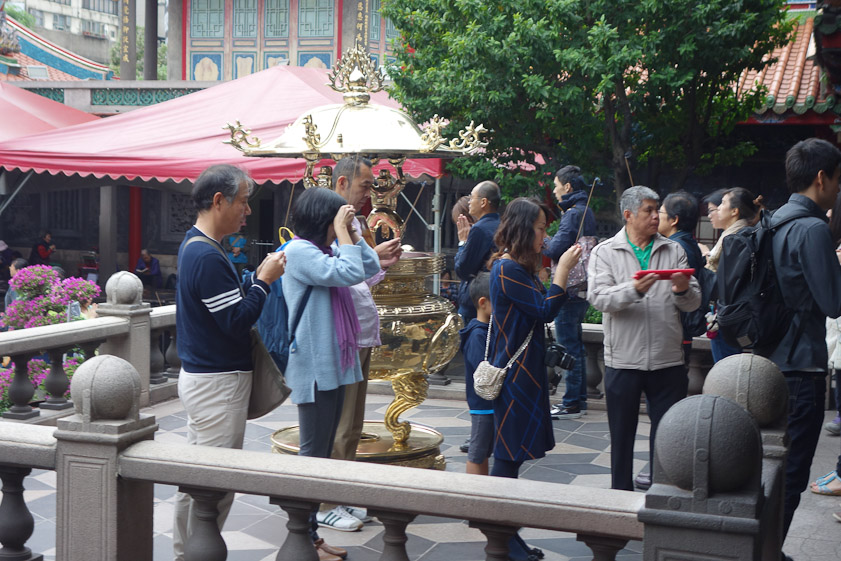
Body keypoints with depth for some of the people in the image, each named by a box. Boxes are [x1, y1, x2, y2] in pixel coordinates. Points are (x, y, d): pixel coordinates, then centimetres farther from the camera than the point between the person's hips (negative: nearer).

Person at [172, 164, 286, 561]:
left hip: (198, 376, 10)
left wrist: (258, 276, 6)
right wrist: (264, 280, -12)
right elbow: (237, 322, -22)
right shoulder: (208, 256, -21)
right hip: (217, 383, -10)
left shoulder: (193, 246, 12)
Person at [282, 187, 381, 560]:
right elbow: (350, 273, -23)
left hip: (334, 366, 10)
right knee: (313, 454, -4)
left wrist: (351, 232, 8)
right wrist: (342, 232, -14)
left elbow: (371, 268, 14)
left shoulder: (325, 251, 14)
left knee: (323, 453, 12)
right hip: (314, 369, -10)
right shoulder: (299, 251, -14)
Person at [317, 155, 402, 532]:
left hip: (361, 337, 10)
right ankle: (324, 505, 5)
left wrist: (382, 265, 11)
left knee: (351, 426, 15)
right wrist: (372, 256, -20)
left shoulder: (352, 222, 18)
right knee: (336, 427, -4)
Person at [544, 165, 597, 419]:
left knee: (568, 345, -5)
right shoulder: (586, 211, 15)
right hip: (581, 288, 10)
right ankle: (578, 399, 23)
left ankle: (571, 404, -1)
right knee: (575, 344, 16)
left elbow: (555, 250, -22)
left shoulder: (573, 214, -16)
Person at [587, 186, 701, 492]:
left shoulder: (673, 250, 9)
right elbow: (599, 297, -13)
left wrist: (683, 291, -18)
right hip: (622, 360, -1)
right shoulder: (605, 252, 2)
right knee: (622, 436, 11)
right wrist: (634, 289, -28)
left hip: (668, 360, 2)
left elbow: (694, 303, 4)